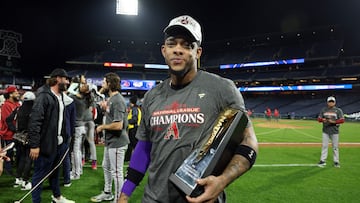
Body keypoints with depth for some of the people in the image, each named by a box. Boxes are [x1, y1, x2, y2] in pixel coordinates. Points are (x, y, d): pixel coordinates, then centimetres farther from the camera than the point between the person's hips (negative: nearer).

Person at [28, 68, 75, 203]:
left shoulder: (60, 96, 12)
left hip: (58, 142, 9)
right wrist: (34, 145, -24)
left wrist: (65, 137, 11)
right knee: (40, 174, 3)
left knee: (54, 171, 22)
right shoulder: (44, 95, -16)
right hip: (46, 143, -9)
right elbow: (35, 121, -21)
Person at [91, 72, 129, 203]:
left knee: (116, 172, 0)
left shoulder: (118, 100, -21)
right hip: (110, 141, 11)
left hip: (117, 142, -11)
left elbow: (118, 125, -28)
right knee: (106, 167, 23)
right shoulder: (111, 99, 11)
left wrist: (102, 127, -14)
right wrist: (105, 109, 8)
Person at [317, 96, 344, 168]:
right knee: (324, 146, 3)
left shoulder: (338, 110, 1)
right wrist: (322, 119, -17)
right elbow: (319, 118, 6)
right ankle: (323, 161, 7)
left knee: (335, 147, 5)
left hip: (334, 131, -2)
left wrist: (334, 122, -23)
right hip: (325, 131, 2)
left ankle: (336, 161, 14)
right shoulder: (323, 110, 8)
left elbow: (342, 120, -7)